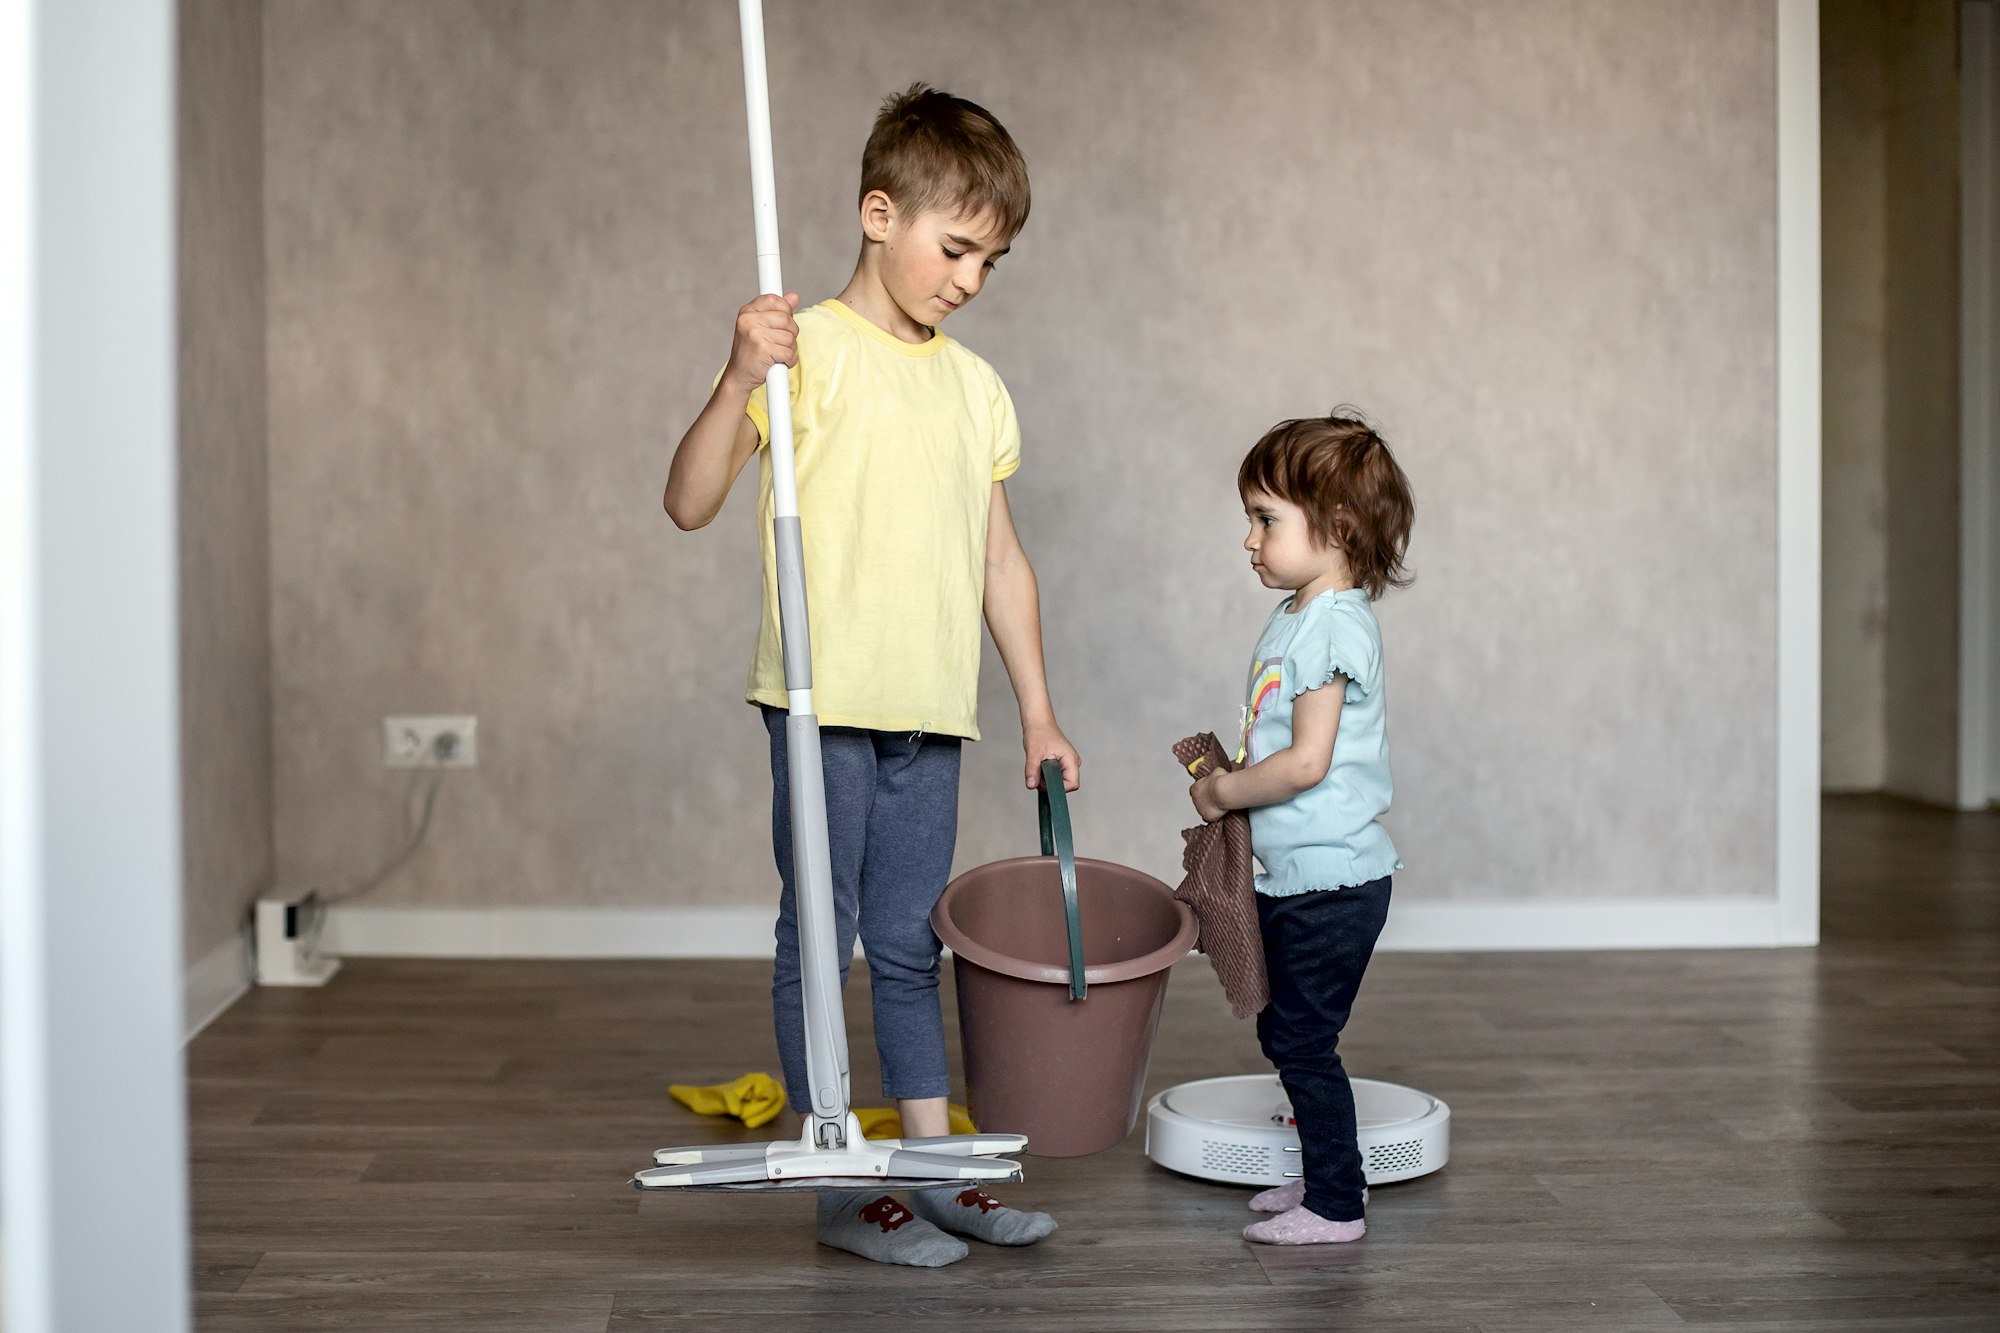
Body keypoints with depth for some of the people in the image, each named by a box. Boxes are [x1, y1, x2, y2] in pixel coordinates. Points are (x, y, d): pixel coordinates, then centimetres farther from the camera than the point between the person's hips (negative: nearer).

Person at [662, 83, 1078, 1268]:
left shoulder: (977, 386, 13)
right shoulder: (809, 350, -7)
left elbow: (1001, 559, 18)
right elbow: (692, 505, -14)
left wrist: (1040, 712, 17)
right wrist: (739, 383, -29)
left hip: (931, 716, 6)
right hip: (822, 701, -6)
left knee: (909, 943, 15)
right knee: (819, 936, 3)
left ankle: (934, 1164, 23)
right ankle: (841, 1185, 13)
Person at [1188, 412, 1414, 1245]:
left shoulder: (1333, 625, -19)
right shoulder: (1296, 618, 12)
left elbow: (1306, 762, -24)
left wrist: (1223, 792, -12)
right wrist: (1228, 776, 6)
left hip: (1329, 881, -10)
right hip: (1294, 874, 10)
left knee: (1302, 1040, -2)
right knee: (1287, 1033, 18)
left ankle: (1335, 1206, 9)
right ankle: (1328, 1174, 31)